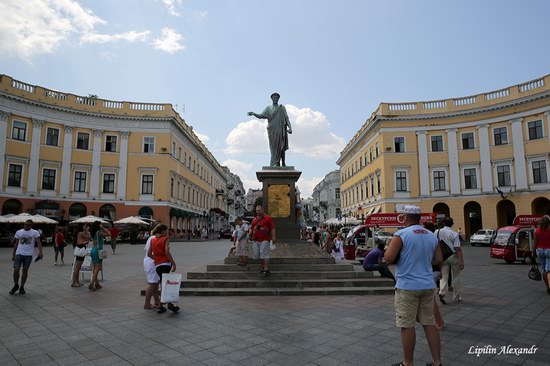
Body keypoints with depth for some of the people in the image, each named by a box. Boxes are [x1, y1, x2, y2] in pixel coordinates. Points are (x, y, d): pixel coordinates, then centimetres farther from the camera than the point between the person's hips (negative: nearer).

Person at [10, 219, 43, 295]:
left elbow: (38, 242, -10)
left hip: (29, 255, -1)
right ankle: (16, 285, 16)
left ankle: (22, 287, 18)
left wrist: (40, 252, -24)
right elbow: (16, 244, 13)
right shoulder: (18, 232, 7)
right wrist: (13, 254, 11)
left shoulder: (35, 232, -1)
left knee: (25, 271, 5)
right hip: (19, 254, 2)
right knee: (16, 270, -6)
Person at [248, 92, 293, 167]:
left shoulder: (282, 108, 11)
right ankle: (276, 163, -1)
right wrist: (253, 113, -19)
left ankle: (283, 163, 4)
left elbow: (287, 118, 6)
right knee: (274, 146, -4)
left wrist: (290, 127, -8)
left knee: (282, 146, -2)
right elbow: (261, 116, -1)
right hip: (272, 130, 0)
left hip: (281, 129, 0)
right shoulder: (268, 108, 10)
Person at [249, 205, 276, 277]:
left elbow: (272, 228, -5)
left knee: (264, 254, -12)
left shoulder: (268, 218, -1)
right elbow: (251, 228, 21)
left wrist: (273, 237, -13)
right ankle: (262, 267, 27)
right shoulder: (254, 219, 16)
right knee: (257, 254, 11)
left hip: (264, 239, -6)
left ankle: (266, 270, -10)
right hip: (255, 240, 6)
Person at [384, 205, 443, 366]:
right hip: (427, 285, 6)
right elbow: (439, 259, 13)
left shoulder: (401, 235, -13)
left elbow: (388, 258, -16)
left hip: (407, 286, -6)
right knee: (429, 323, 14)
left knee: (407, 326, 4)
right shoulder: (432, 236, 7)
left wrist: (388, 249, 3)